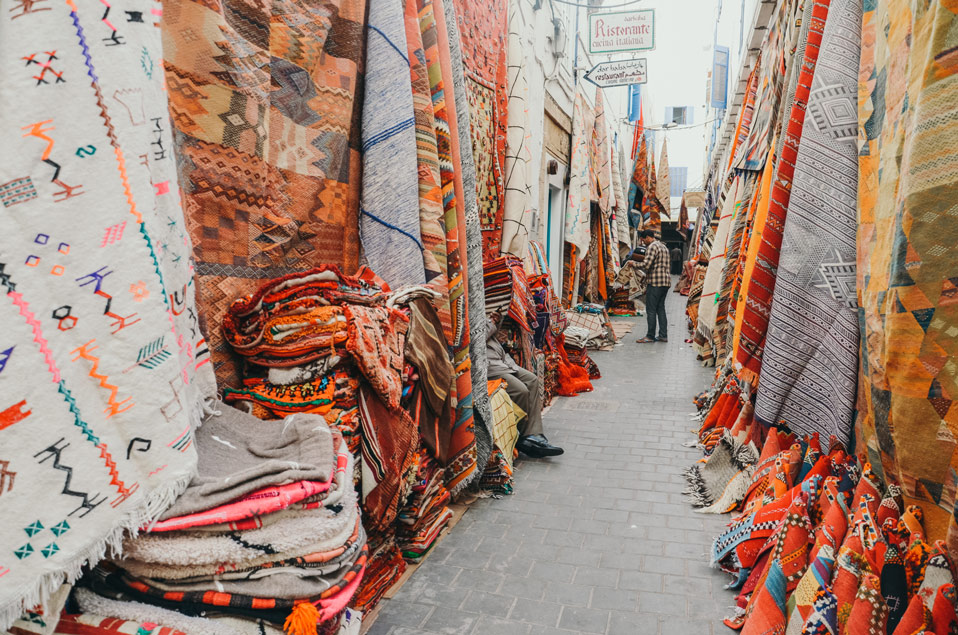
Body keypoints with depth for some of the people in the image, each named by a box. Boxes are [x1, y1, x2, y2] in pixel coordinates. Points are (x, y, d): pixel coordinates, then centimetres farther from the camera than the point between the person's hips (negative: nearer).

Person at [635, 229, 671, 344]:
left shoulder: (652, 246, -10)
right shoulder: (663, 246, 20)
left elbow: (646, 264, -20)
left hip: (656, 282, -9)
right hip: (666, 282, 9)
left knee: (651, 310, -4)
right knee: (660, 308, 12)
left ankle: (650, 336, -1)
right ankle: (663, 335, 12)